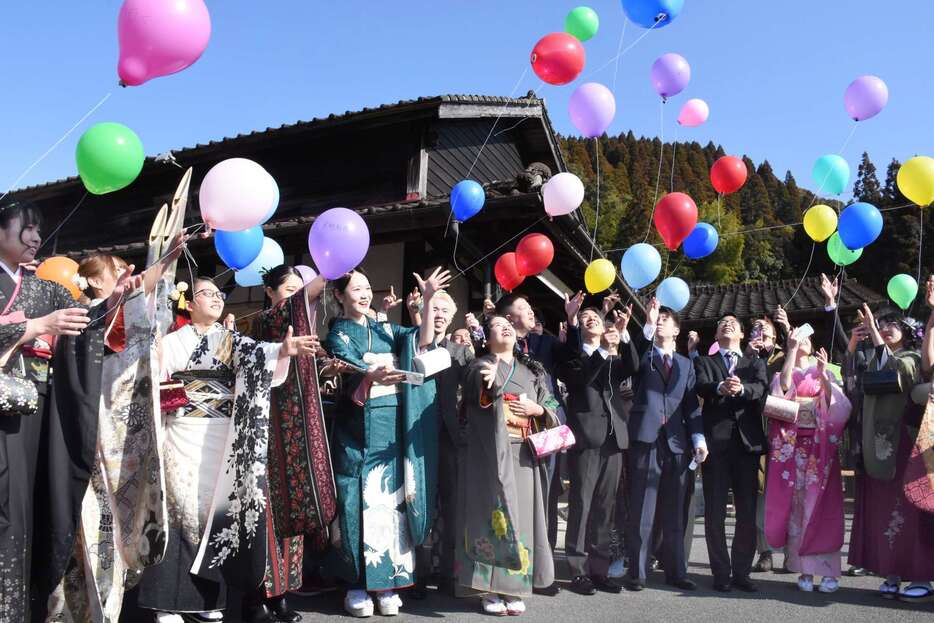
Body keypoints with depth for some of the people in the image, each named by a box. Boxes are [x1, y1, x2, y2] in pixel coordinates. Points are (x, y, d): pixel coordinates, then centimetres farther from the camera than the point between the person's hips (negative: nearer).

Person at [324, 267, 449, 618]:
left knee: (391, 501, 2)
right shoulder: (337, 335, 2)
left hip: (394, 428, 4)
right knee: (360, 502, -4)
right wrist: (374, 375, -40)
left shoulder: (385, 330, 17)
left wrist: (428, 298, -7)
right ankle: (356, 584, 4)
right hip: (359, 429, -4)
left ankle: (387, 581, 9)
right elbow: (350, 371, -18)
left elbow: (423, 340, 1)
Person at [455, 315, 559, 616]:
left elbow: (553, 407, 17)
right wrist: (489, 379, -47)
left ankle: (514, 588, 11)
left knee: (520, 516, 3)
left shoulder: (532, 370, 17)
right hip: (491, 453, -4)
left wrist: (538, 409, -6)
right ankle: (490, 589, 0)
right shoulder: (481, 365, 2)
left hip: (522, 454, 4)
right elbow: (481, 388, -23)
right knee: (493, 513, -7)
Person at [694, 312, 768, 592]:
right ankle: (721, 573, 9)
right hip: (715, 442, -1)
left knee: (747, 512, 3)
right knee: (715, 512, 1)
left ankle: (742, 571, 14)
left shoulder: (755, 364, 17)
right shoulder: (704, 362, 14)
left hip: (748, 442, 1)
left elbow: (761, 388, -4)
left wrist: (741, 388, -27)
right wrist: (721, 387, -31)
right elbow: (701, 387, -8)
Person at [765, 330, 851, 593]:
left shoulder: (824, 374, 15)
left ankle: (828, 570, -2)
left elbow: (837, 405, 0)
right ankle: (804, 570, 2)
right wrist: (791, 349, -12)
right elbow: (783, 386, -11)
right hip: (791, 446, 0)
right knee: (795, 505, -2)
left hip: (820, 446, 0)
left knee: (821, 505, -4)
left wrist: (823, 376, -13)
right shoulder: (782, 373, 14)